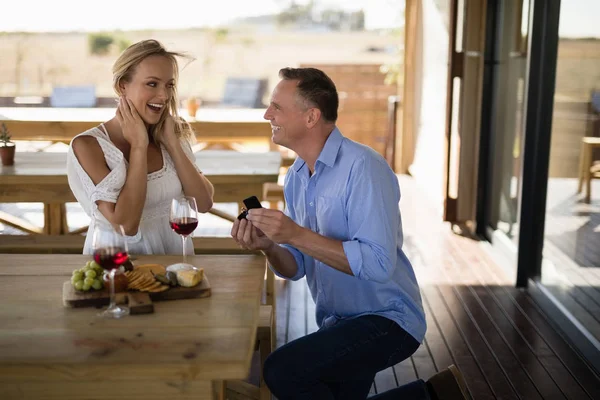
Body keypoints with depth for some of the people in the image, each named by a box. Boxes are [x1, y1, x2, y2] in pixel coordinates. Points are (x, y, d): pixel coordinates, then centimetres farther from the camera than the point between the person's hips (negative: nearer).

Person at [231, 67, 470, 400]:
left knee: (281, 370, -24)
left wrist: (296, 234, -31)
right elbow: (297, 267, 7)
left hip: (386, 320, -9)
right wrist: (267, 247, -15)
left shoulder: (362, 168, -21)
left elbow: (379, 263, -30)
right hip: (337, 323, 9)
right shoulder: (295, 177, 5)